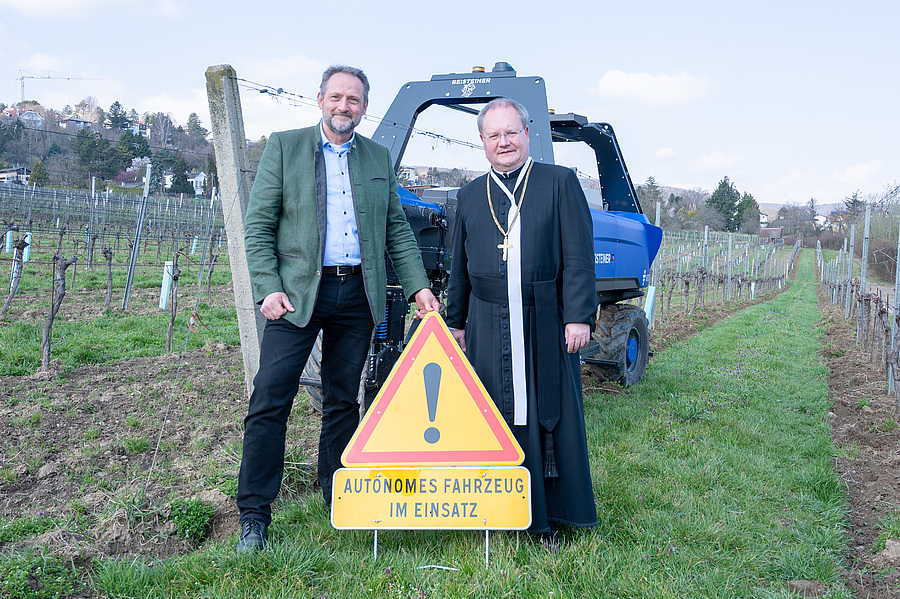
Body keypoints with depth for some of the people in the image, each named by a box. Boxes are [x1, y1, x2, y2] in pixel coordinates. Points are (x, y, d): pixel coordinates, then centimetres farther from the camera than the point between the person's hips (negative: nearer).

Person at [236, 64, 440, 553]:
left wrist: (418, 287, 4)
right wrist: (268, 289, -12)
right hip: (298, 291, -3)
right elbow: (258, 226, -1)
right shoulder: (284, 147, 3)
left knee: (343, 401, 11)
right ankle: (254, 514, 3)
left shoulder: (378, 157, 14)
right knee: (270, 399, -7)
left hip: (358, 293, 3)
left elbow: (396, 229, 15)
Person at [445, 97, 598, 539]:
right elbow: (459, 266, 17)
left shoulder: (561, 183, 4)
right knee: (498, 418, 4)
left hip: (546, 322, -2)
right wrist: (456, 321, 15)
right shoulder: (469, 197, 14)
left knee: (551, 415, 4)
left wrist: (579, 316, -9)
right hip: (489, 325, 3)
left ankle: (555, 511, 17)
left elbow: (578, 256, -2)